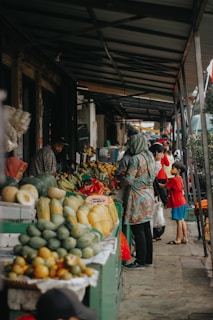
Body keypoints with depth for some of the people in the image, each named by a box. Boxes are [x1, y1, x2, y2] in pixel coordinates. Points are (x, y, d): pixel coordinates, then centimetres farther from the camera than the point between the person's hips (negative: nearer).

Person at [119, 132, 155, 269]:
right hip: (149, 194, 9)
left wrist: (120, 184, 1)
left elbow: (129, 179, -17)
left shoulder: (136, 159, -15)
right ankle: (148, 259, 19)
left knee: (138, 230, -4)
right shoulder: (150, 157, 11)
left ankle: (140, 261, 0)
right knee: (146, 228, 13)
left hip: (138, 196, -9)